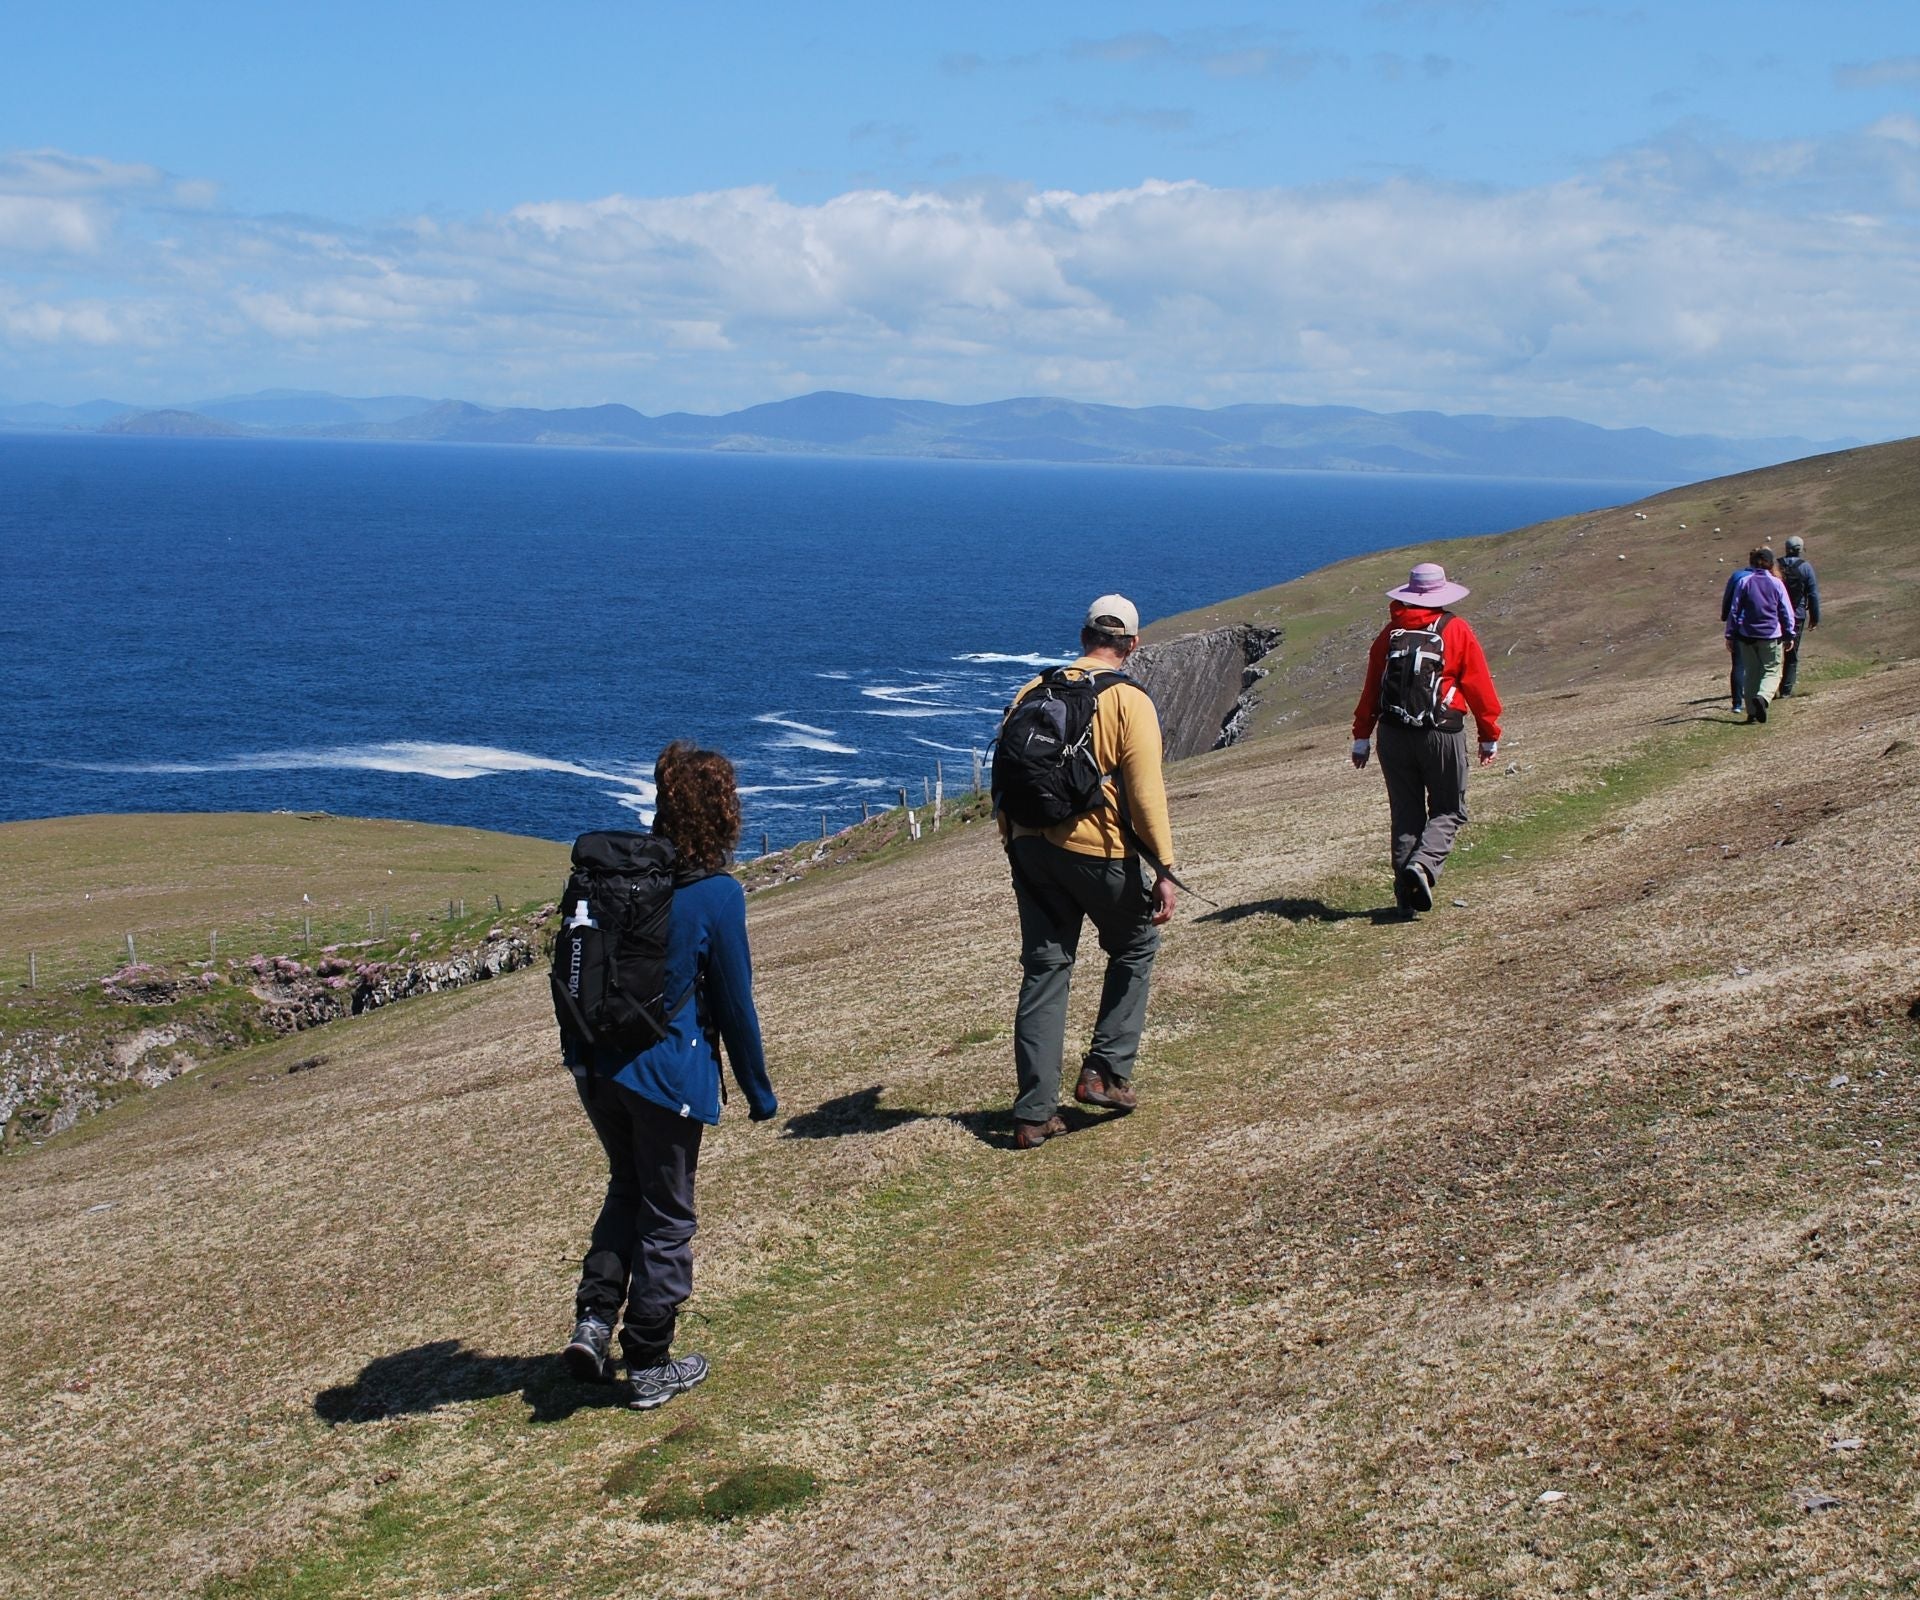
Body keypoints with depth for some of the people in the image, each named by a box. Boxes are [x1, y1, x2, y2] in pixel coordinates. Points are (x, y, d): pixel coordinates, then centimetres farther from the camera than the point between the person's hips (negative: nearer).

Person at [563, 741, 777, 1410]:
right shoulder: (718, 895, -13)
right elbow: (734, 1003, -8)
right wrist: (759, 1092, 3)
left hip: (596, 1064, 5)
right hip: (668, 1075, -5)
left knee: (627, 1189, 25)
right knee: (666, 1217, 9)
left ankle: (592, 1322, 14)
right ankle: (648, 1368, 17)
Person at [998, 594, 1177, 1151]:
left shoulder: (1033, 690, 9)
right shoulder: (1128, 699, -7)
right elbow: (1145, 791, -13)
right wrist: (1164, 870, -11)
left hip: (1032, 848, 4)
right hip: (1100, 851, -4)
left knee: (1043, 973, 9)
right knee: (1135, 948, 20)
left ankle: (1034, 1114, 7)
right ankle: (1106, 1072, 15)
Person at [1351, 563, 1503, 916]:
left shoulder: (1391, 632, 6)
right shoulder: (1456, 630, -2)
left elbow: (1371, 686, 7)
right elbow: (1479, 686, 0)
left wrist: (1362, 737, 13)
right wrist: (1489, 736, 8)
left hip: (1393, 736, 3)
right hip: (1442, 735, -3)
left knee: (1406, 814, 10)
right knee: (1448, 811, 9)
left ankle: (1406, 897, 6)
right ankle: (1423, 864, -18)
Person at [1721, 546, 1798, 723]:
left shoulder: (1743, 581, -1)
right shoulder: (1776, 583, -3)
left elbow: (1733, 609, 0)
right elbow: (1787, 611, 1)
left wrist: (1730, 634, 6)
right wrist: (1790, 635, 10)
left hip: (1746, 635, 2)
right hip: (1771, 636, -2)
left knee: (1752, 672, 12)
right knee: (1772, 671, 5)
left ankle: (1752, 712, 10)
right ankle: (1762, 697, -24)